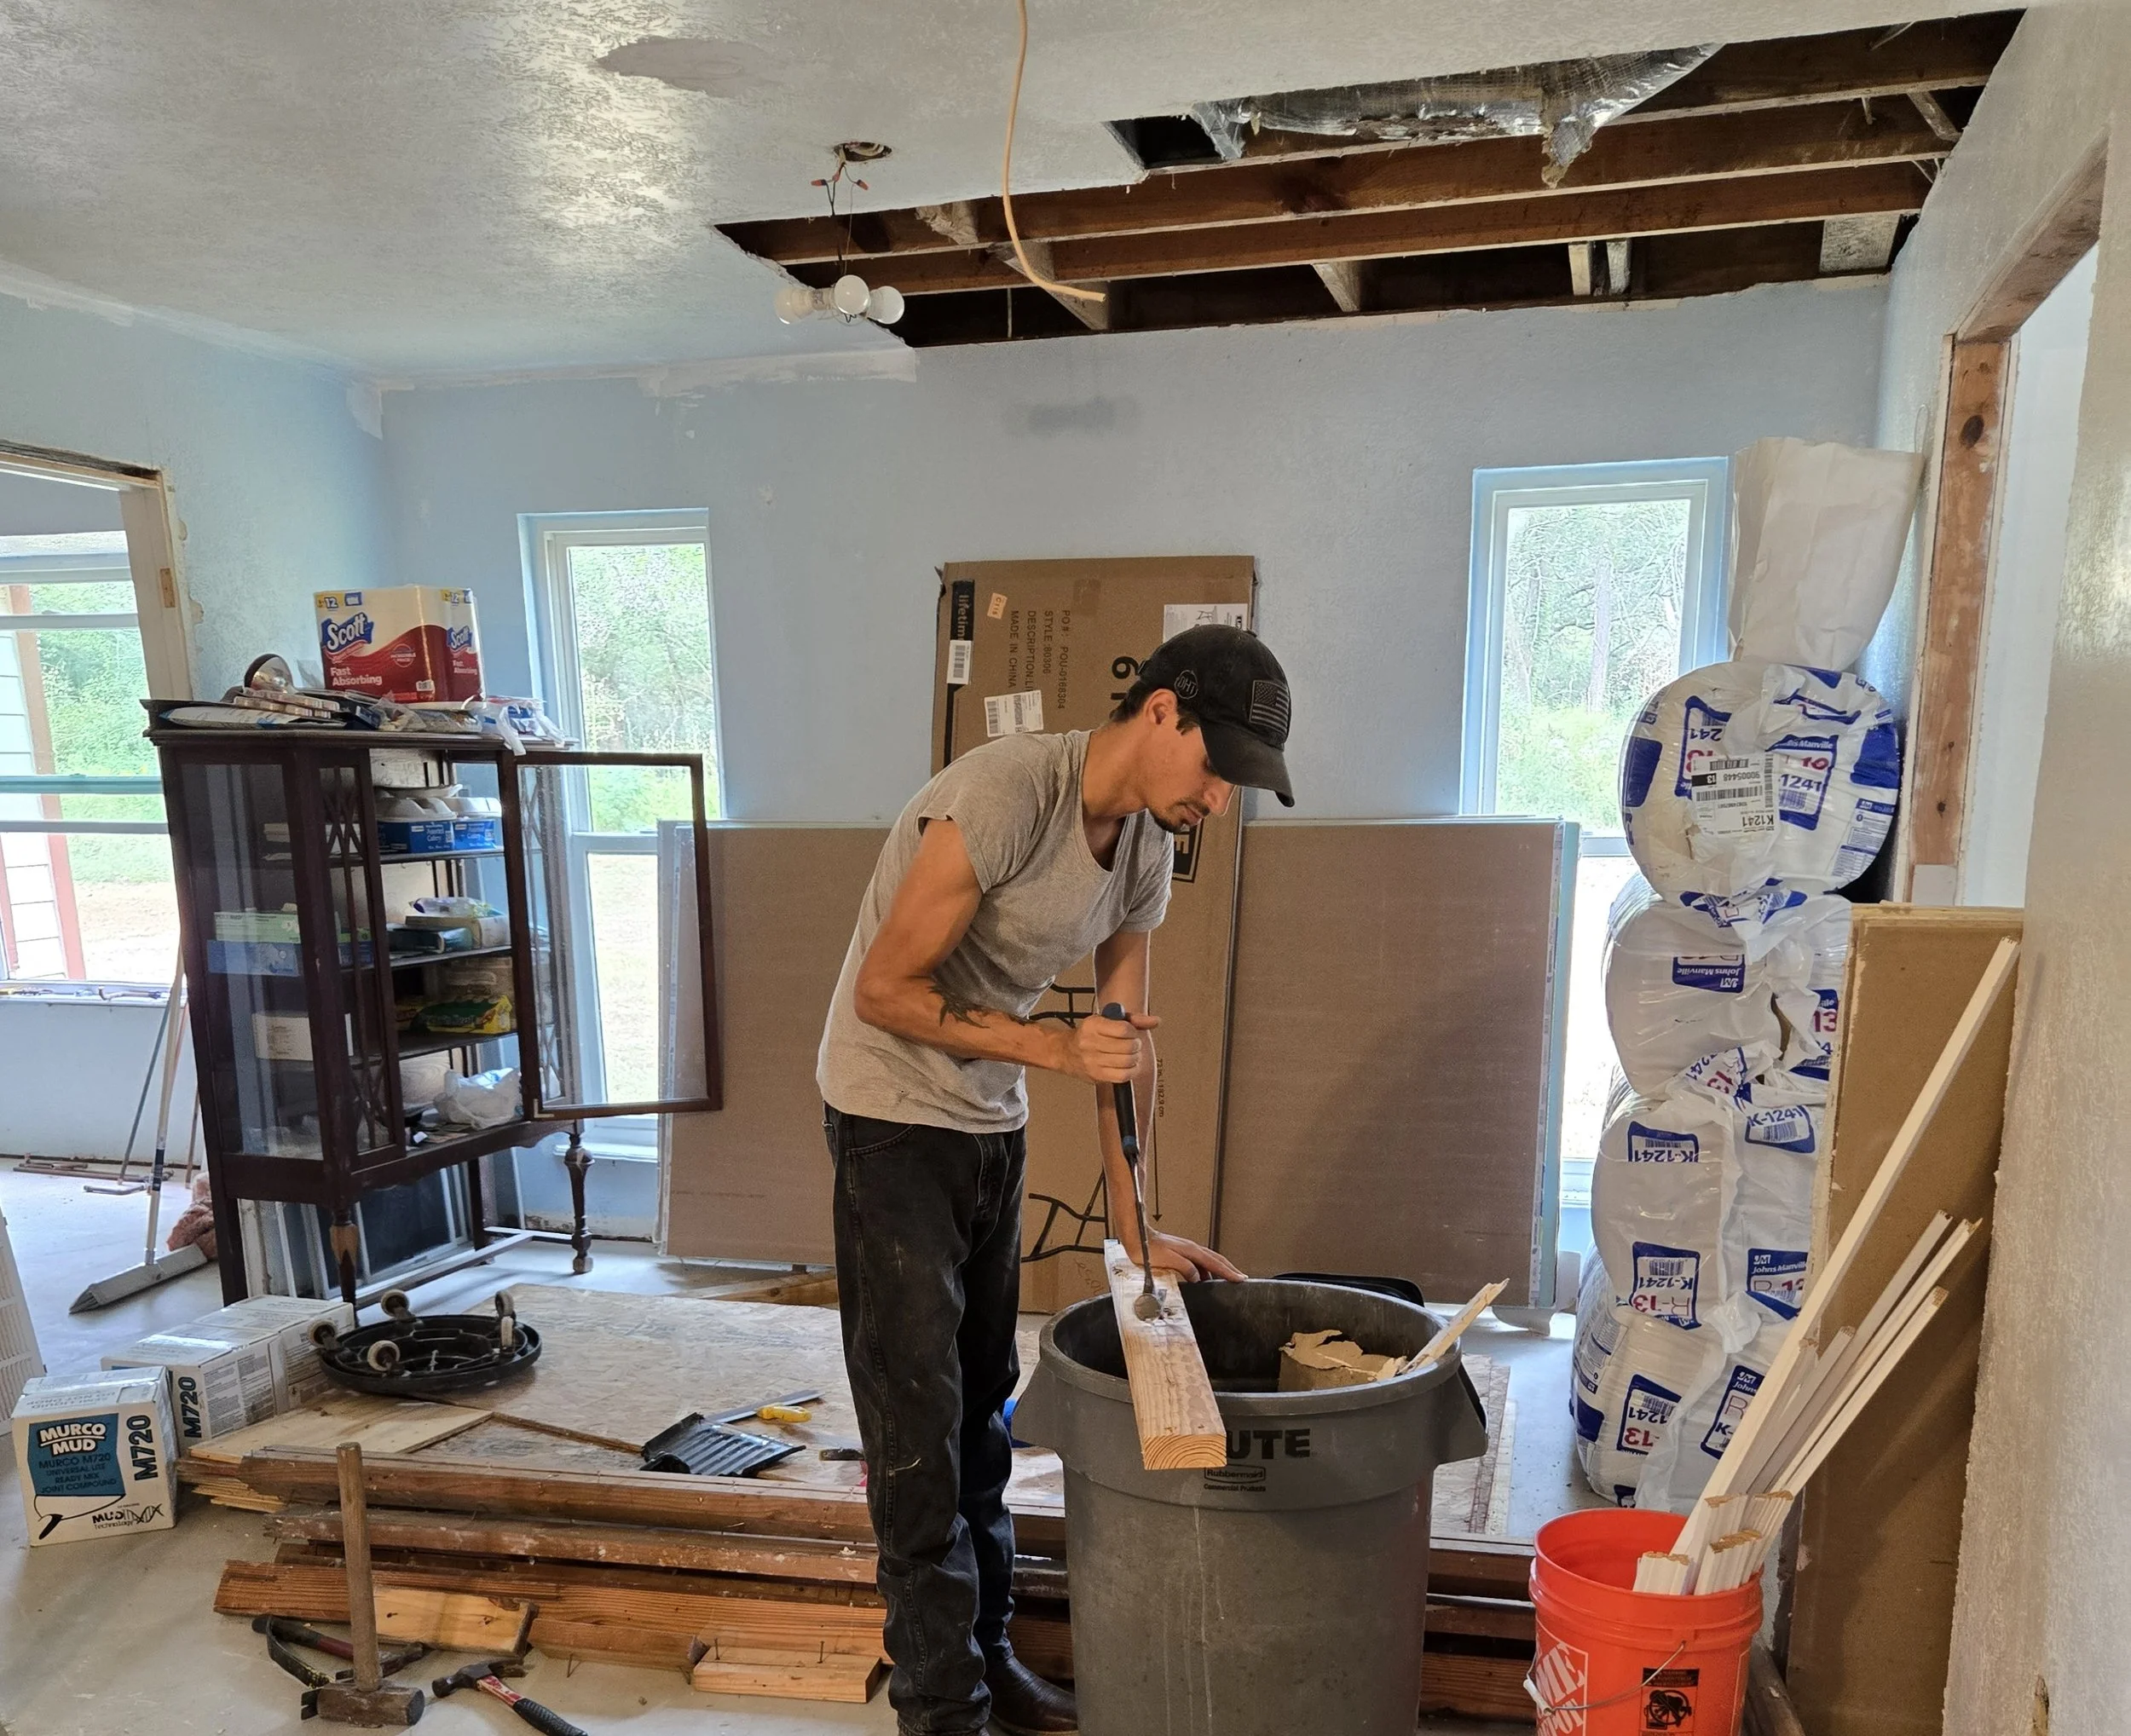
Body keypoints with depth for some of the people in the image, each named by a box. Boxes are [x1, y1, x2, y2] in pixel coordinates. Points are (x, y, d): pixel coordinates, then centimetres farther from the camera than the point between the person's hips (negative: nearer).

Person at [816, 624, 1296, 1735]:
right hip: (894, 1117, -7)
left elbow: (1128, 1042, 4)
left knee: (982, 1407, 17)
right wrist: (1056, 1048, -27)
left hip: (995, 1126, 7)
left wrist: (1134, 1229, 2)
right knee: (919, 1421, 1)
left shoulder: (1149, 846, -1)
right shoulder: (1002, 796, -26)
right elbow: (883, 992, -24)